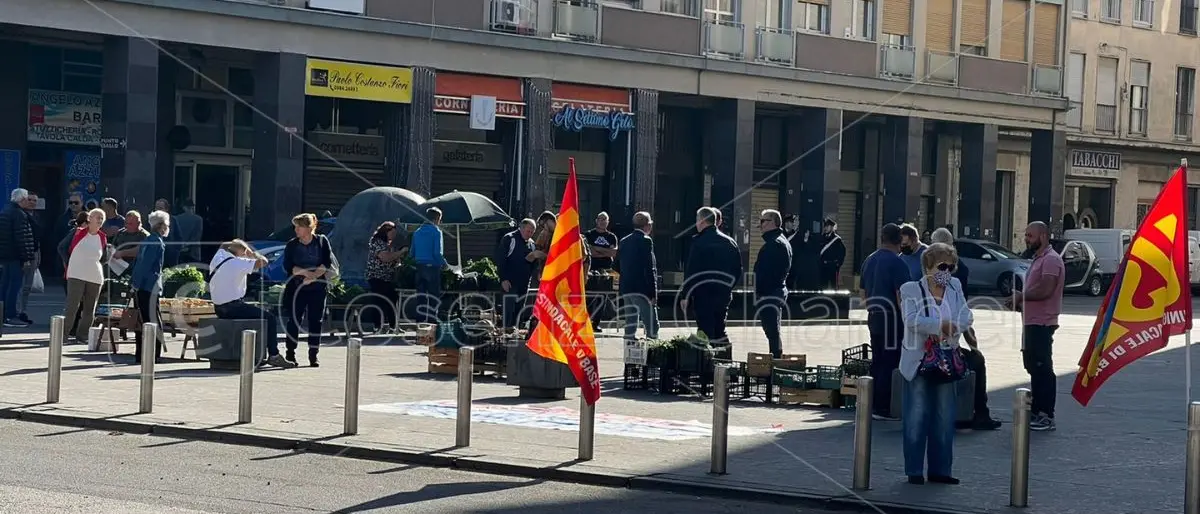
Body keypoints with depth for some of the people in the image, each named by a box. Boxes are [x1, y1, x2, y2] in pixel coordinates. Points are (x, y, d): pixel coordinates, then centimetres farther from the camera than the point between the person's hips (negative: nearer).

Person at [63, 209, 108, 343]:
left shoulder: (102, 237, 7)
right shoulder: (80, 233, -2)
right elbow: (70, 250, 7)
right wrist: (68, 270, 8)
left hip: (95, 277, 4)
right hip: (77, 275, -4)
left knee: (90, 308, 6)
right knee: (72, 305, -9)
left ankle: (82, 334, 15)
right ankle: (64, 332, -3)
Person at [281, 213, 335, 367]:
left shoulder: (322, 242, 0)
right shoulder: (292, 245, 2)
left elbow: (328, 263, -6)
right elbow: (288, 266, -5)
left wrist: (313, 276, -17)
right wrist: (306, 272, -17)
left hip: (317, 288, -1)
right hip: (296, 289, 1)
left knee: (315, 322, 1)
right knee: (294, 320, 0)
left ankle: (313, 356, 6)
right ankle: (290, 354, 8)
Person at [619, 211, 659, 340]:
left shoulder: (624, 241, 11)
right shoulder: (646, 241, -11)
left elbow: (618, 267, 14)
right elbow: (650, 269, -14)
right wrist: (653, 293, -13)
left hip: (626, 289, 8)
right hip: (642, 290, -8)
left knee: (630, 325, 11)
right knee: (652, 326, -6)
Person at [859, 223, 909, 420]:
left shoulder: (869, 260, 12)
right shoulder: (896, 263, -13)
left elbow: (863, 291, 18)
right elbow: (901, 295, -18)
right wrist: (907, 321, -13)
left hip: (873, 316, 8)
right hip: (891, 317, -8)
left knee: (877, 362, 13)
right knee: (889, 363, -4)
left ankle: (873, 405, 16)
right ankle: (882, 408, -4)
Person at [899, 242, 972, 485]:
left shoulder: (955, 288, 8)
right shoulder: (911, 290, -5)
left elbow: (966, 318, -3)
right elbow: (912, 320, -20)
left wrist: (943, 328, -19)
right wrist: (944, 324, -21)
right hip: (918, 362, -4)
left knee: (945, 419, 8)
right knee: (916, 419, -1)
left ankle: (940, 470, 16)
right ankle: (914, 471, 7)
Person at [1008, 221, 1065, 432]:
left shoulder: (1051, 259, -13)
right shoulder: (1038, 259, 19)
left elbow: (1045, 290, -24)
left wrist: (1021, 296, -11)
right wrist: (1020, 302, 7)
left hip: (1042, 323, -11)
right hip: (1032, 322, 11)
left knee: (1042, 368, -8)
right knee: (1033, 366, 14)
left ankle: (1047, 416, -6)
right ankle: (1036, 411, 22)